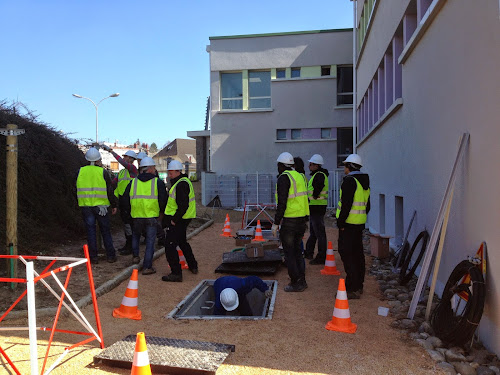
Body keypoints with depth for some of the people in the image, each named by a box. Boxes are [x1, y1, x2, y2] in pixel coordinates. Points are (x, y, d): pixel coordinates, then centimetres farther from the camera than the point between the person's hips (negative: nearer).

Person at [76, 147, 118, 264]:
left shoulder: (80, 172, 3)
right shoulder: (103, 172, -5)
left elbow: (76, 189, 10)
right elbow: (110, 190, -4)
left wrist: (80, 203, 22)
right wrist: (114, 205, 5)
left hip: (85, 205, 2)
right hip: (101, 205, -2)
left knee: (91, 231, 7)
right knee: (106, 231, 9)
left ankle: (93, 257, 9)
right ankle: (110, 256, 12)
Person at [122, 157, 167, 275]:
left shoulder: (133, 182, 8)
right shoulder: (158, 182, -1)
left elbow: (125, 199, 10)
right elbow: (163, 199, -4)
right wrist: (161, 212, 12)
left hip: (136, 216, 3)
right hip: (152, 216, -3)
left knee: (135, 235, 30)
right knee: (150, 242, 4)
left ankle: (135, 256, 26)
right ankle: (147, 267, 4)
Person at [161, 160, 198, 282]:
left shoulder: (181, 184, -20)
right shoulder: (183, 181, 15)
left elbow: (183, 205, -27)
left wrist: (174, 219, -22)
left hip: (177, 221, -11)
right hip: (182, 219, 11)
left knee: (170, 245, -9)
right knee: (182, 242, 25)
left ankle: (176, 273, -7)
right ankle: (193, 266, 37)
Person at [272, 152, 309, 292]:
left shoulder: (284, 178, -13)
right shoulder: (299, 176, 13)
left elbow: (282, 203, -19)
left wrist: (276, 223, -15)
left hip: (290, 221, -8)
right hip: (302, 220, 8)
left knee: (289, 252, 2)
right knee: (297, 250, 17)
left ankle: (296, 283, 7)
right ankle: (301, 280, 23)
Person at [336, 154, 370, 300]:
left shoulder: (349, 181, -15)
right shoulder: (364, 182, 16)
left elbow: (346, 204, -22)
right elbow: (367, 205, 20)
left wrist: (341, 222, -17)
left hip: (349, 223, -10)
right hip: (360, 223, 10)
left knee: (346, 254, -6)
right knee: (357, 253, 15)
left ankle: (352, 289, -6)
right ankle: (358, 285, 24)